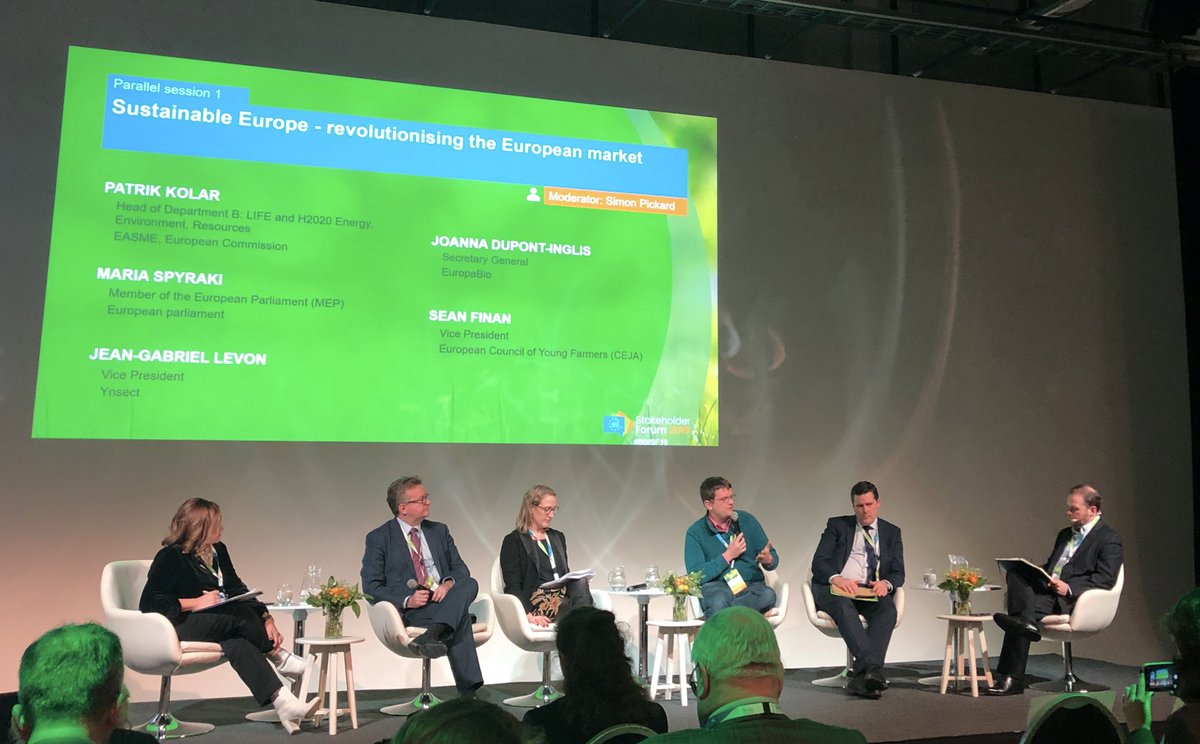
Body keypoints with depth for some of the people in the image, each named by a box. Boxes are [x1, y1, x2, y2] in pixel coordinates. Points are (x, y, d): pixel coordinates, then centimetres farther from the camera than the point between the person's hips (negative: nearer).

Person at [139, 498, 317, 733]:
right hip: (175, 628, -6)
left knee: (238, 644, -29)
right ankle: (279, 656, -9)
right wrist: (196, 603, -20)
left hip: (216, 625, 6)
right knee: (239, 615, -31)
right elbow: (149, 603, -17)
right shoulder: (170, 558, -11)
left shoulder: (218, 550, 9)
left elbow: (237, 589, 8)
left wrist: (266, 619, -6)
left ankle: (283, 703, -41)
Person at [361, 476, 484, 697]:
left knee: (470, 584, -31)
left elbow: (460, 567, 16)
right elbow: (371, 587, -2)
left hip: (445, 600, 5)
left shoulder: (439, 531, 18)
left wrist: (449, 583, -10)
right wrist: (406, 600, -19)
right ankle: (469, 691, -36)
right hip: (410, 611, -5)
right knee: (461, 619, -34)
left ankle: (431, 635, -45)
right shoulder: (378, 538, 3)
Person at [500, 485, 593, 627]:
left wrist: (581, 585, -2)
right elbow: (513, 587, -5)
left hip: (562, 600, 6)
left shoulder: (558, 537, 24)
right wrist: (528, 615, -22)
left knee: (581, 582, -28)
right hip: (536, 603, -6)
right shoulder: (513, 541, 3)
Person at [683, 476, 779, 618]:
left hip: (750, 585, 3)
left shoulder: (747, 520, 8)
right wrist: (728, 555, -10)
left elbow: (774, 558, 11)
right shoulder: (695, 532, 1)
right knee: (719, 600, -39)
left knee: (768, 595, -32)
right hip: (716, 586, -3)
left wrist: (768, 560, -13)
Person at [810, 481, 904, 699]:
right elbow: (818, 563, 3)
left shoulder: (892, 532, 21)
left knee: (888, 608, -33)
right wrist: (837, 578, -20)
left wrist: (886, 583, -13)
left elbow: (899, 573, 12)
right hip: (834, 588, -2)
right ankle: (872, 669, -46)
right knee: (843, 606, -37)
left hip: (871, 592, 2)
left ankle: (862, 675, -42)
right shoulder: (836, 525, 14)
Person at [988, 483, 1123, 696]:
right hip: (1046, 589, 7)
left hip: (1071, 600, -7)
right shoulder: (1065, 534, 27)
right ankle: (1026, 621, -42)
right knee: (1014, 573, -23)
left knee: (1031, 608, -33)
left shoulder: (1109, 539, 2)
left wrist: (1069, 588, -24)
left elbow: (1105, 579, -10)